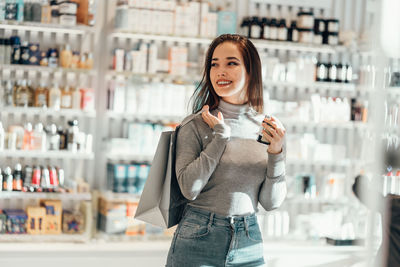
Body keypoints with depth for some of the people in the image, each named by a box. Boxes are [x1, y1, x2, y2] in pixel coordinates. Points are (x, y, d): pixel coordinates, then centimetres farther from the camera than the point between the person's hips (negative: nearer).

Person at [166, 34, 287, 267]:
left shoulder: (268, 129, 3)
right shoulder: (196, 125, -5)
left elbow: (271, 202, 2)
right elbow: (189, 188, -16)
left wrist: (276, 153, -12)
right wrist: (221, 134, -13)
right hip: (198, 242, -3)